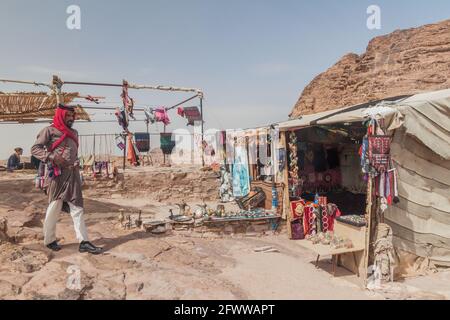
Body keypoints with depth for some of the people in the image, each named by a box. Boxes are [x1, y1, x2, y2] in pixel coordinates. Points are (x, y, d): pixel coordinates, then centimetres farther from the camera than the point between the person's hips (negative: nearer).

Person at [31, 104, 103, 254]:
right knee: (54, 208, 2)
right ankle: (49, 240, 19)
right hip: (57, 174, -6)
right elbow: (35, 148, -6)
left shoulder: (74, 133, 19)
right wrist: (52, 157, -20)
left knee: (77, 208, 1)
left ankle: (84, 242, 0)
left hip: (73, 174, 6)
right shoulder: (49, 130, 0)